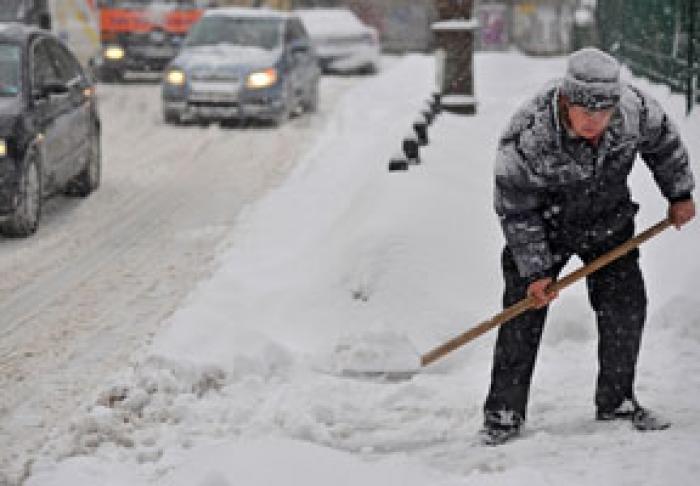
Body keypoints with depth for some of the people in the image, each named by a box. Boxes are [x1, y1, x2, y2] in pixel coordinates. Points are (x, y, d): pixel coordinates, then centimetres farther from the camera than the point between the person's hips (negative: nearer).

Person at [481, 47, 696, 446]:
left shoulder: (635, 108, -26)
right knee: (523, 314, -8)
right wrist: (534, 271, -17)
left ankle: (617, 401, 18)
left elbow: (662, 142, -1)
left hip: (609, 221, 3)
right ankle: (505, 412, 3)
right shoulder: (525, 137, -34)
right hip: (545, 225, -3)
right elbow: (517, 211, -21)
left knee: (626, 307, 0)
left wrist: (680, 194, 10)